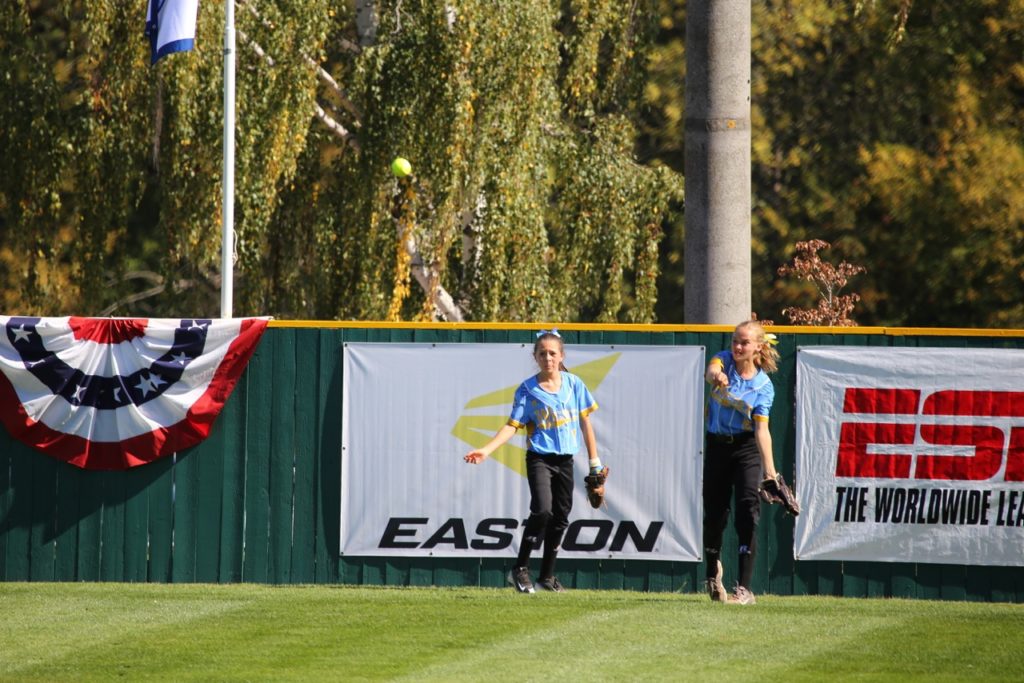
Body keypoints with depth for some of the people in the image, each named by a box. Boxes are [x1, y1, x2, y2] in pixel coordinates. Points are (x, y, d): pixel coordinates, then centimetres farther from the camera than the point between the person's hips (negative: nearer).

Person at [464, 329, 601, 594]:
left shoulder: (573, 384, 5)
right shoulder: (527, 390, -3)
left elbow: (585, 422, 9)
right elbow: (513, 425, -6)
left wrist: (594, 461, 9)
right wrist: (487, 449, -19)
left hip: (565, 460, 4)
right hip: (539, 458, -4)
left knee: (561, 518, 7)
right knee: (542, 510, -22)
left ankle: (547, 575, 18)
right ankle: (520, 570, -12)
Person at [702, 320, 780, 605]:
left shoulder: (764, 386, -8)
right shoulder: (724, 360, -3)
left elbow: (762, 429, -17)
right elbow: (711, 372, -28)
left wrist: (769, 468, -30)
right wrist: (716, 375, -54)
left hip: (747, 448, -3)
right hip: (717, 445, 3)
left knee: (748, 509, -15)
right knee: (714, 513, 8)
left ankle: (744, 588, -18)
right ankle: (713, 571, 37)